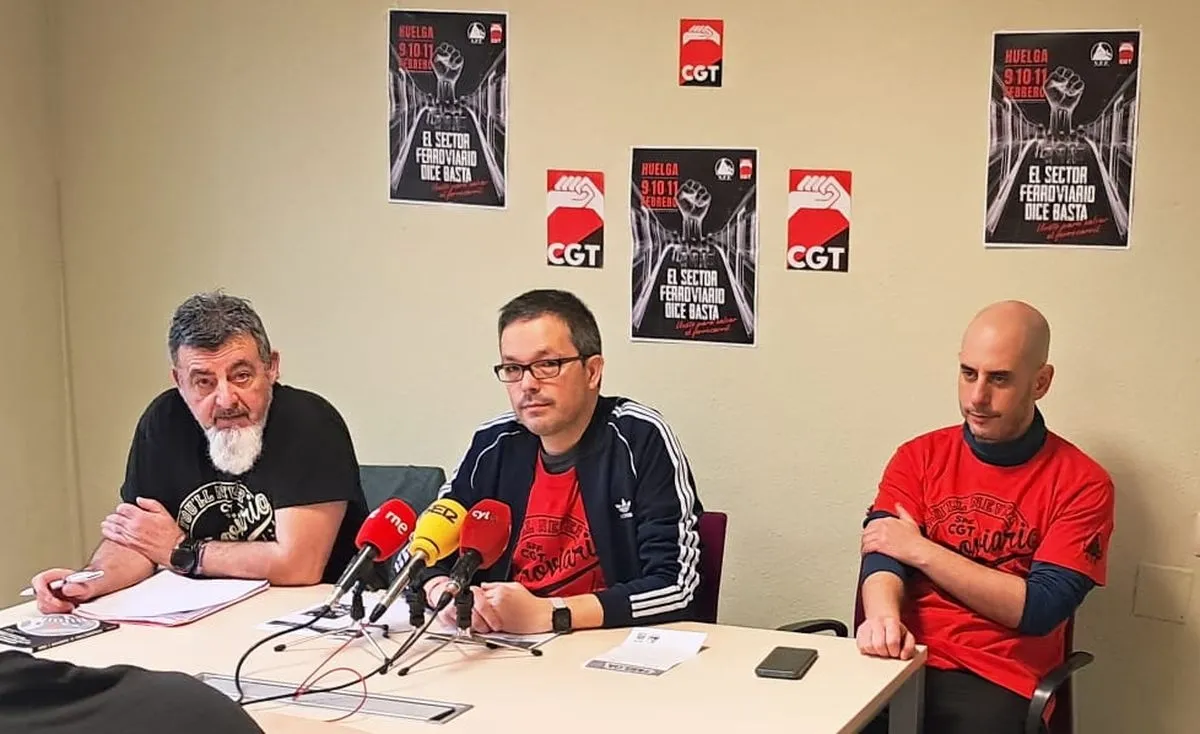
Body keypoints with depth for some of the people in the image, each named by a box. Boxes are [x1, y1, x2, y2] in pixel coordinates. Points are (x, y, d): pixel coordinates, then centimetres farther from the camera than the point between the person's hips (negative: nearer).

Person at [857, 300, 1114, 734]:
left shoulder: (1081, 484, 1)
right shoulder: (918, 457, 11)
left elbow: (1040, 608, -6)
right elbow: (883, 554, -1)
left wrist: (921, 550, -5)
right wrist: (884, 616, -24)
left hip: (998, 684, -2)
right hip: (901, 664, 2)